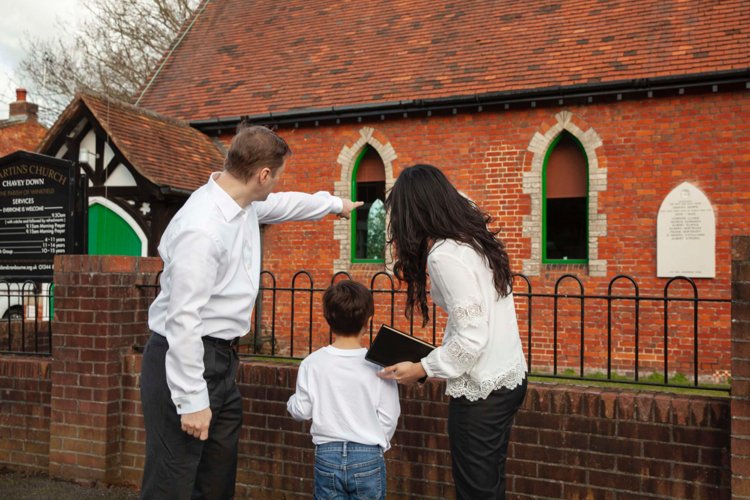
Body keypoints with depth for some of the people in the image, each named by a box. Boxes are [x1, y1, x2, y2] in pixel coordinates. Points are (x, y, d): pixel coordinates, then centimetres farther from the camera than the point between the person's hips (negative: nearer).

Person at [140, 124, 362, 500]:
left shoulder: (247, 204, 4)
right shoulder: (202, 228, -25)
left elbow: (285, 203, 28)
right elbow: (183, 319, -26)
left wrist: (334, 204, 44)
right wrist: (192, 401, -23)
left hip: (220, 357, 10)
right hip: (184, 360, -9)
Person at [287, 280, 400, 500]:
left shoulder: (312, 363, -8)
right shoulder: (378, 365, -10)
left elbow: (301, 411, 0)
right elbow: (389, 417, -4)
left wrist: (292, 401, 22)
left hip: (327, 455, 1)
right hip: (368, 457, -1)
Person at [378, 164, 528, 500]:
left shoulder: (444, 255, -19)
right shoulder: (476, 238, 7)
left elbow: (472, 337, -22)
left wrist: (422, 369, -11)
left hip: (481, 391, -9)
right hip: (510, 377, 9)